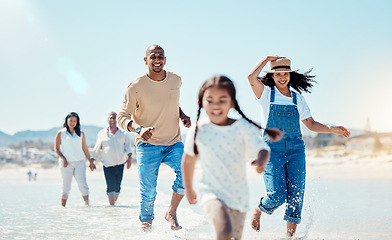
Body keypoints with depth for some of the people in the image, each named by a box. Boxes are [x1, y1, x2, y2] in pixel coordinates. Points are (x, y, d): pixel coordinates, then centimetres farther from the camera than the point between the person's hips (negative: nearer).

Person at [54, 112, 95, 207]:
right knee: (66, 187, 0)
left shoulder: (81, 133, 11)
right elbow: (56, 149, 3)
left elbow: (85, 148, 16)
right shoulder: (60, 133, 4)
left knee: (83, 185, -10)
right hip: (67, 163, -2)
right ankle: (62, 207, 7)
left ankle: (87, 204, -6)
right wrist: (63, 159, -10)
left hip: (80, 162, 2)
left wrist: (90, 161, 15)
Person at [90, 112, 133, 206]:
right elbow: (96, 149, 14)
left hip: (120, 164, 2)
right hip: (108, 165, -2)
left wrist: (129, 157, -12)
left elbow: (128, 147, 5)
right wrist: (92, 161, 11)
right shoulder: (102, 134, 9)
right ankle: (111, 205, -13)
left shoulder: (123, 133, 10)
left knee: (117, 186, 4)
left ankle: (114, 202, 20)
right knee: (111, 186, -12)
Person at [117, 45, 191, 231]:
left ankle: (172, 212, -5)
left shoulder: (176, 80, 3)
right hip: (147, 145, -3)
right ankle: (146, 226, 17)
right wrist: (138, 128, -28)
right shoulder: (136, 87, -11)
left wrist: (182, 115, 4)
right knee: (148, 191, -8)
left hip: (173, 143, 3)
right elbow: (122, 118, -9)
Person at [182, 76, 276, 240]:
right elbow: (188, 159, 10)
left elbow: (262, 148, -18)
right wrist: (188, 189, 20)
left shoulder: (243, 127, -7)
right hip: (212, 193, -2)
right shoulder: (198, 131, -6)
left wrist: (261, 161, -42)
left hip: (239, 195, 2)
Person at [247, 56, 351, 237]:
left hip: (296, 150, 4)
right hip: (272, 149, -4)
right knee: (277, 196, -13)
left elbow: (311, 124, 17)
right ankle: (257, 212, 18)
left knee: (296, 195, -4)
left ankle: (290, 234, 5)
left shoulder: (297, 98, 13)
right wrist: (267, 58, -3)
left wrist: (333, 129, 7)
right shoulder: (266, 94, 2)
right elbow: (251, 77, -16)